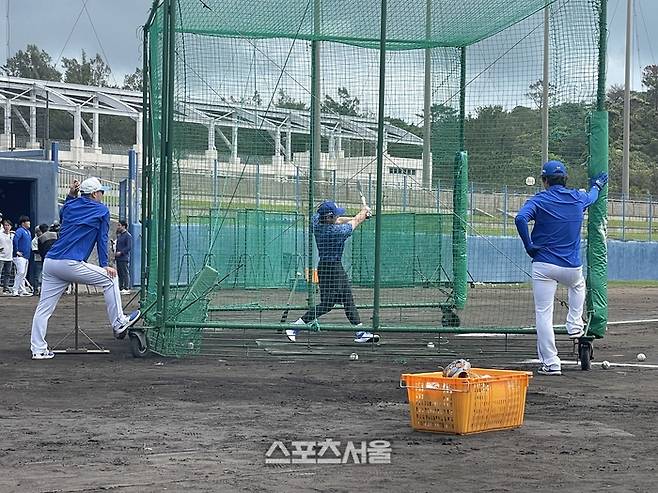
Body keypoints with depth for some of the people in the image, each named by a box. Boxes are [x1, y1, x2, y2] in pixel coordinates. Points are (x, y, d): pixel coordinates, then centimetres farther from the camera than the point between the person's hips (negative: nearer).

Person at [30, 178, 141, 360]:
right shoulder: (102, 210, 7)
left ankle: (38, 349, 3)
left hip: (50, 262, 6)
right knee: (109, 278, 11)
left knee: (43, 308, 6)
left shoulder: (70, 205, 20)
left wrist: (71, 195, 35)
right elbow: (102, 239, 7)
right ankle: (118, 324, 14)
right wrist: (104, 265, 10)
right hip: (71, 264, -6)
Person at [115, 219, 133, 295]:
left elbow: (129, 247, -14)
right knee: (120, 274, 10)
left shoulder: (128, 236, -8)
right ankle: (121, 288, 14)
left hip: (124, 258, -9)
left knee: (125, 274, -8)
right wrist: (115, 253, 13)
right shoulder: (119, 235, 19)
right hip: (118, 258, 9)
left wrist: (121, 252, -18)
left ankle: (127, 288, -8)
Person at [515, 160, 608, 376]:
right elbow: (592, 197, 31)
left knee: (543, 314, 0)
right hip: (572, 267, 3)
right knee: (578, 285, 38)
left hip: (543, 265, -3)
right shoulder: (578, 198, 6)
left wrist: (529, 245, -12)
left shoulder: (539, 200, -5)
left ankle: (551, 364, -3)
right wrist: (596, 186, 54)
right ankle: (574, 326, 28)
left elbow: (520, 218, -24)